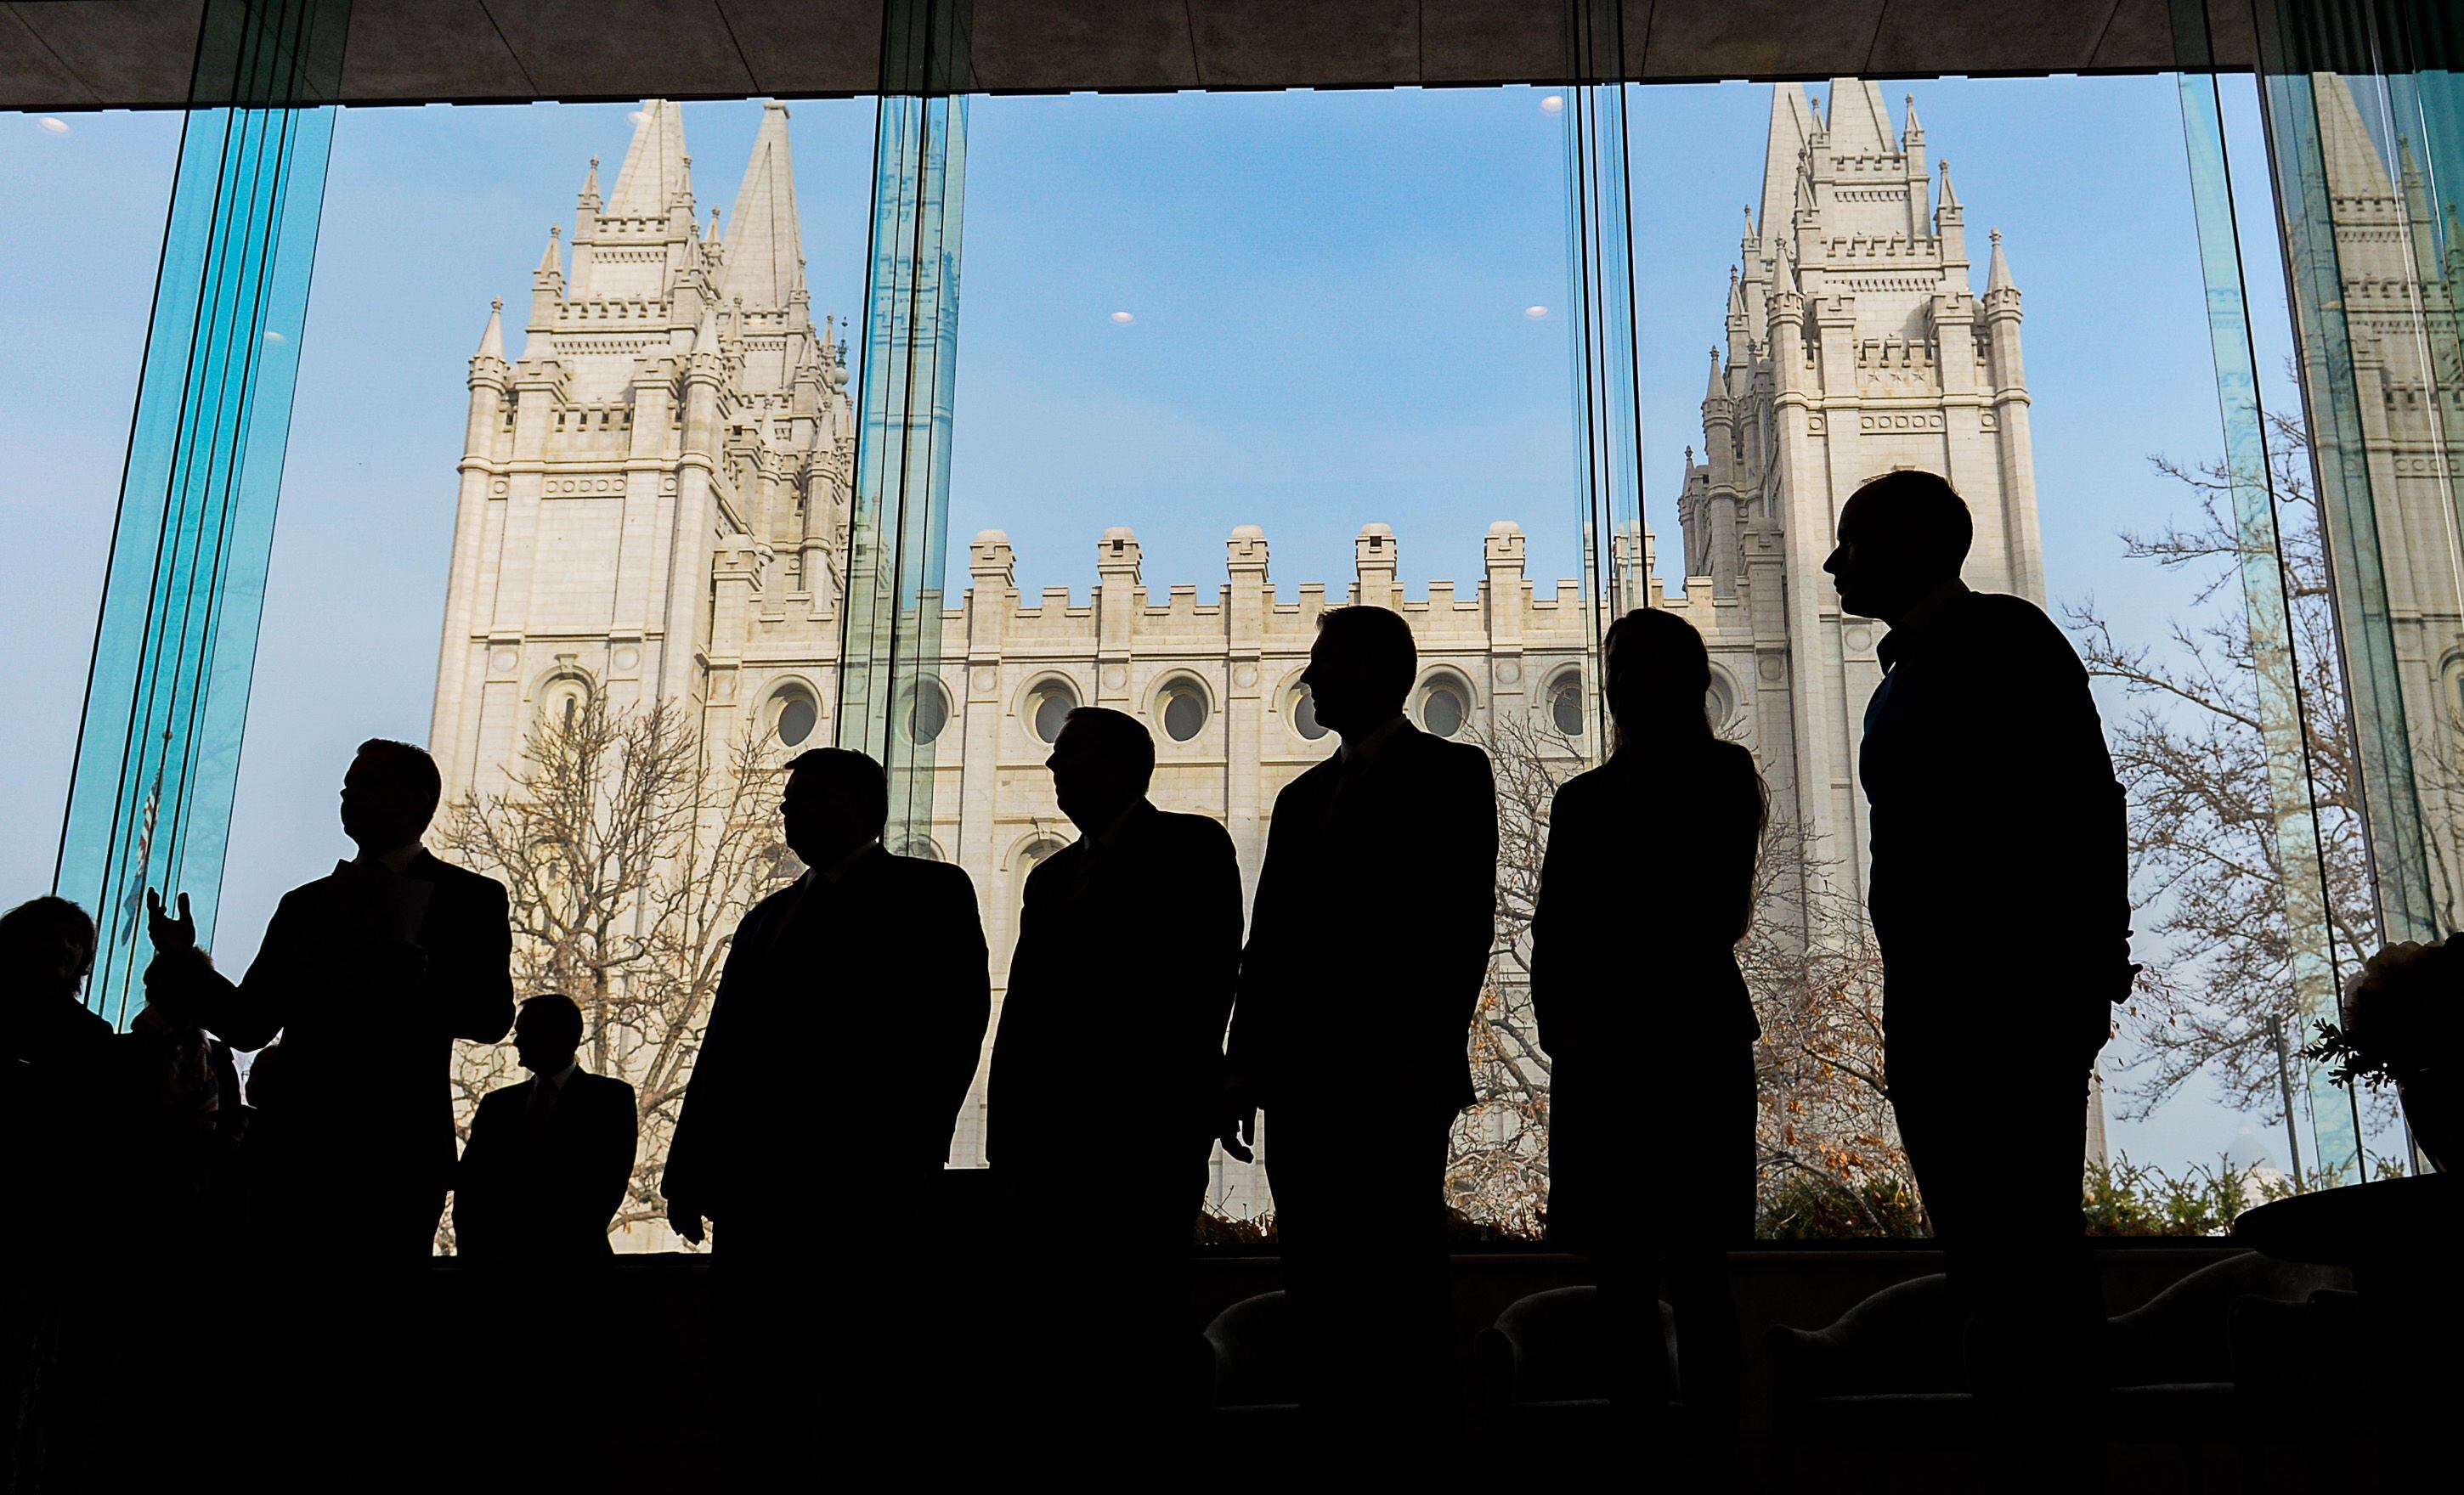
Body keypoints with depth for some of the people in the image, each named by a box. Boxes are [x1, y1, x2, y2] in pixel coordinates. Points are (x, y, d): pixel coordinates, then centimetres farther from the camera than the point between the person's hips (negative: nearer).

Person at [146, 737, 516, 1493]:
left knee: (386, 1346, 0)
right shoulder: (305, 905, 19)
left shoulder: (469, 899, 4)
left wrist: (422, 978, -25)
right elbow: (250, 1022, 14)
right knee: (280, 1339, 5)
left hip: (394, 1154, -5)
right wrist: (188, 967, -3)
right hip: (302, 1149, 5)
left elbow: (493, 1015, -7)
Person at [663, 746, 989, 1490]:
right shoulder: (767, 917, 28)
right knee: (753, 1382, 5)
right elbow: (722, 1046, 22)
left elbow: (953, 1022, -5)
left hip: (858, 1178, -7)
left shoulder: (928, 892, 7)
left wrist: (907, 1155, -17)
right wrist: (689, 1169, 11)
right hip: (755, 1179, 7)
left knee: (867, 1386, -8)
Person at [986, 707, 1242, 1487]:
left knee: (1143, 1328, -9)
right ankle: (1086, 1473, 8)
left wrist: (1170, 1121, -16)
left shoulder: (1190, 846, 5)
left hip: (1141, 1130, -7)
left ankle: (1153, 1474, -4)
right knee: (1060, 1332, 3)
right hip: (1052, 1142, 7)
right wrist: (1006, 1131, 10)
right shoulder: (1052, 877, 26)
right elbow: (1022, 1009, 21)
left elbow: (1204, 984, -6)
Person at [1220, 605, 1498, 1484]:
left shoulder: (1451, 773, 4)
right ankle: (1338, 1473, 10)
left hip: (1393, 1081, -6)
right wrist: (1245, 1065, 9)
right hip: (1304, 1082, 6)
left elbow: (1463, 927, -6)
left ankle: (1417, 1471, -1)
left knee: (1401, 1303, -8)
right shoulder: (1302, 796, 23)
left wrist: (1425, 1067, -16)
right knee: (1321, 1306, 5)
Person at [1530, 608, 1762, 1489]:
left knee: (1694, 1269, -7)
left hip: (1690, 1042, -5)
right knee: (1621, 1275, 3)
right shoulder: (1583, 797, 20)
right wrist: (1560, 1027, -1)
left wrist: (1637, 1017, -13)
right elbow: (1551, 931, 15)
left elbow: (1722, 912, -6)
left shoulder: (1722, 773, 5)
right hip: (1594, 1054, 5)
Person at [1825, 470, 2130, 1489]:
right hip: (1932, 1002, 9)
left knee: (2029, 1249, -9)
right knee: (1982, 1254, 9)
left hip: (2015, 994, -8)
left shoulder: (2004, 635, -1)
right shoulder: (1907, 675, 22)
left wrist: (2090, 962, -15)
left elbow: (2084, 802, -9)